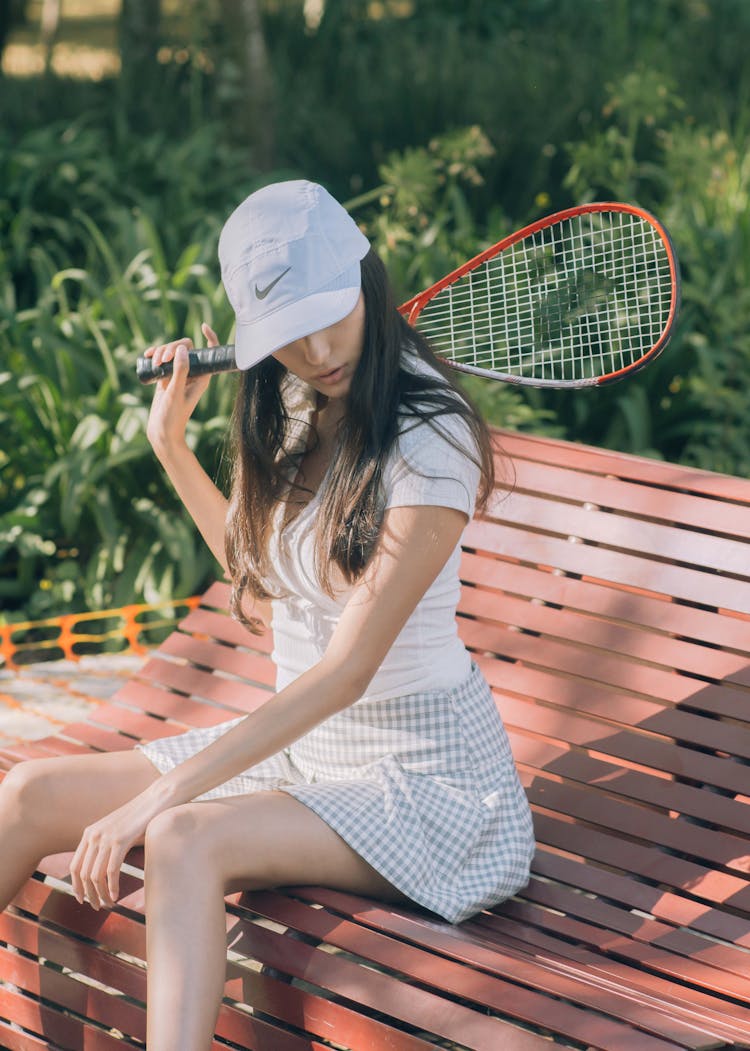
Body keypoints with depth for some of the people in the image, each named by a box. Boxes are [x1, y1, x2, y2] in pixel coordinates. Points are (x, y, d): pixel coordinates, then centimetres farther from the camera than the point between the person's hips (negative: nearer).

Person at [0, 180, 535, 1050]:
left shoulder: (428, 443, -21)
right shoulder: (288, 414, 3)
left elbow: (347, 669, -27)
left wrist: (163, 794, -31)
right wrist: (171, 444, 14)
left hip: (421, 769, -8)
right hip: (297, 743, 8)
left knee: (185, 841, -33)